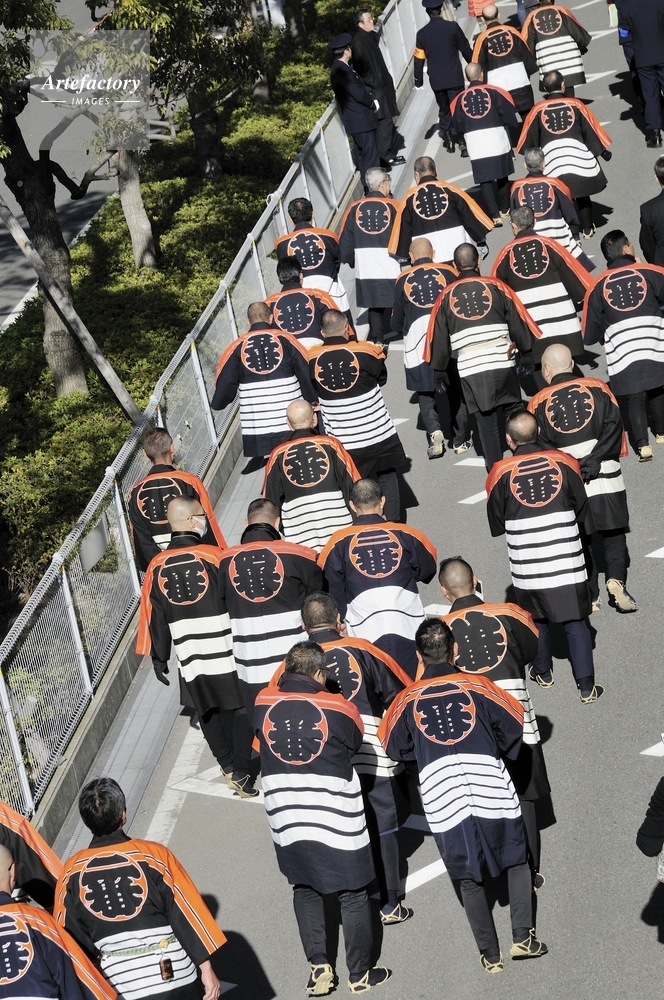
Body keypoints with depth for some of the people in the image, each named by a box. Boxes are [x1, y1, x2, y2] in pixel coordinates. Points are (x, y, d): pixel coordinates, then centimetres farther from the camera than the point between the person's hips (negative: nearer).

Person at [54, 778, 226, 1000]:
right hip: (178, 977, -2)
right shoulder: (153, 855, -11)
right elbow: (187, 912, -10)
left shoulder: (72, 872, -4)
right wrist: (207, 968, -4)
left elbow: (69, 936, 4)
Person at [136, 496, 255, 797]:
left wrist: (158, 658, 16)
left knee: (208, 711, 19)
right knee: (239, 708, 8)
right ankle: (240, 773, 8)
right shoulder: (212, 556, -14)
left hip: (190, 657, 4)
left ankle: (227, 764, 31)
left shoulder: (157, 566, -2)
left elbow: (155, 617, 5)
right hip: (226, 653, -4)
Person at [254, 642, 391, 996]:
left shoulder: (263, 703, -7)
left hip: (286, 818, 3)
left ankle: (319, 967, 18)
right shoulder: (338, 707, -15)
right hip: (336, 819, -3)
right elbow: (356, 743, 1)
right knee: (353, 895, 13)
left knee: (304, 890, 23)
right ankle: (360, 974, 24)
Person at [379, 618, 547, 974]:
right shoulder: (476, 685, 3)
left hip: (443, 802, 1)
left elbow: (393, 748, 15)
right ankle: (523, 937, 15)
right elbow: (514, 723, 10)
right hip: (491, 791, 0)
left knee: (468, 878, 15)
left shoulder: (407, 699, 5)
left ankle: (490, 955, 19)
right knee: (517, 859, 21)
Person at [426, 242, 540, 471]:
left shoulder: (447, 296, 6)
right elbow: (518, 323, 5)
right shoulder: (496, 286, 2)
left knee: (487, 424, 4)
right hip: (502, 365, 0)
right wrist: (527, 355, 15)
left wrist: (439, 370, 21)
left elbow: (439, 337, 11)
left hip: (470, 371, 0)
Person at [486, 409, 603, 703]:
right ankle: (587, 687, 6)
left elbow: (496, 526, 2)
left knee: (535, 620, 21)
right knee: (575, 622, 7)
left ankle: (543, 673, 36)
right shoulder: (565, 463, -5)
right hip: (566, 562, 0)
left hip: (527, 566, 0)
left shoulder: (501, 473, -8)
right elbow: (582, 511, 7)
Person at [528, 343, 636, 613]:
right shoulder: (598, 388, 2)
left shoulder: (538, 403, 0)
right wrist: (595, 460, -11)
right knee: (613, 533, 12)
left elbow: (538, 447, -2)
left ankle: (590, 596, 12)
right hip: (606, 478, 0)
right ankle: (616, 579, -7)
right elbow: (614, 425, -8)